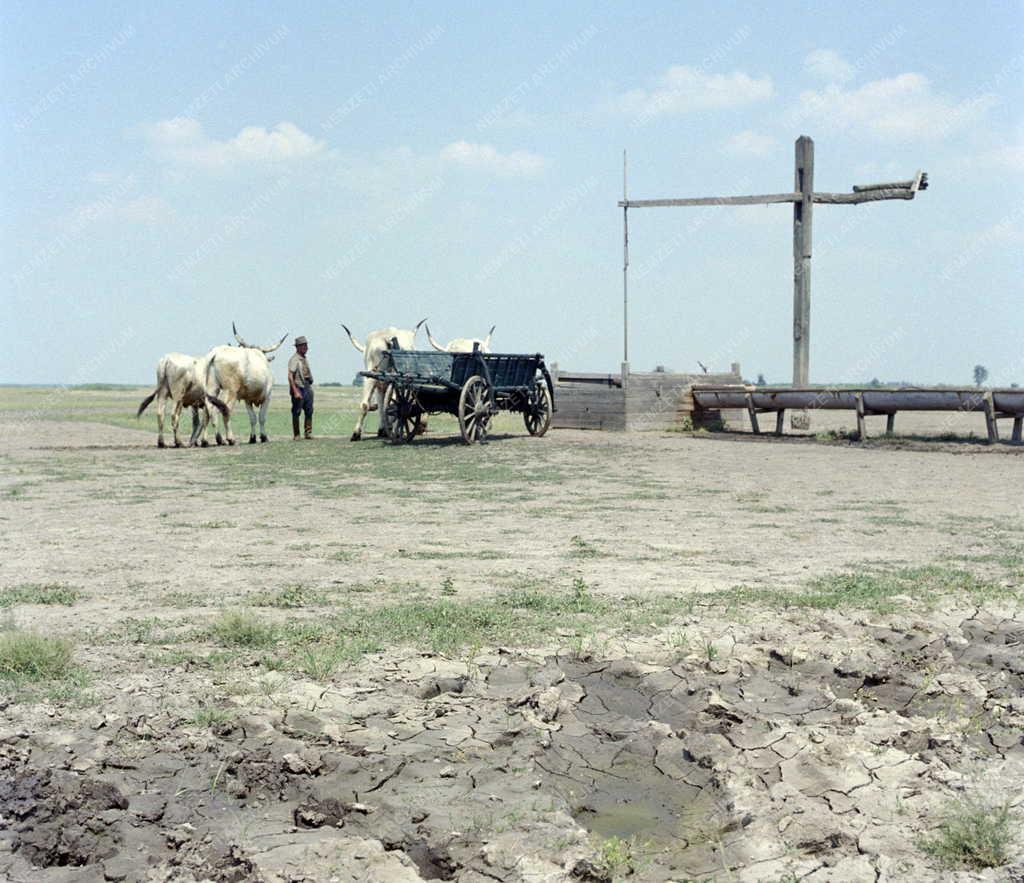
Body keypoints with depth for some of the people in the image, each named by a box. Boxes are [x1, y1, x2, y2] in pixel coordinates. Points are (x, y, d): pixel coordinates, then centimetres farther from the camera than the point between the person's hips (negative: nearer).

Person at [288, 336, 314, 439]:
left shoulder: (304, 359, 15)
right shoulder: (294, 359, -11)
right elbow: (290, 376, -17)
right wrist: (295, 392, -22)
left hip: (308, 388, 8)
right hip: (298, 388, -8)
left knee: (309, 411, 6)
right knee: (296, 412, -1)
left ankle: (308, 433, 12)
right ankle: (296, 435, 4)